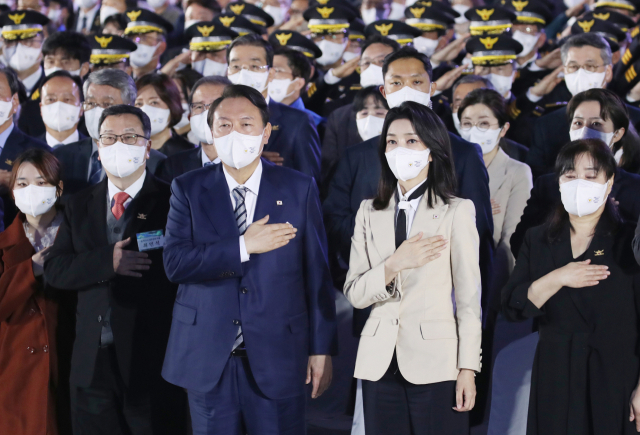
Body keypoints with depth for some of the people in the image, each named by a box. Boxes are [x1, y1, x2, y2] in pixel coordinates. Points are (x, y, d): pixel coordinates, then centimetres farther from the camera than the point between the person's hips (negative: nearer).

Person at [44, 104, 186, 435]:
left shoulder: (171, 203, -4)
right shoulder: (79, 206, 12)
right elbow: (55, 269, 2)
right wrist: (107, 262, -14)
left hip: (151, 360, -4)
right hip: (92, 361, 4)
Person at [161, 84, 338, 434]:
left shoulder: (299, 188, 2)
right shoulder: (188, 189, 3)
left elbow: (317, 271, 2)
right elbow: (175, 263, -9)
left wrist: (322, 349, 0)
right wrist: (244, 246, -16)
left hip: (277, 355, 0)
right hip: (208, 357, 1)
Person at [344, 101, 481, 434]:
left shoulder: (457, 211, 0)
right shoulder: (369, 212, 11)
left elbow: (468, 297, -1)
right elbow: (354, 294, 5)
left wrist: (467, 369, -6)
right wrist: (394, 265, -13)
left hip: (435, 363, -3)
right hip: (380, 363, 3)